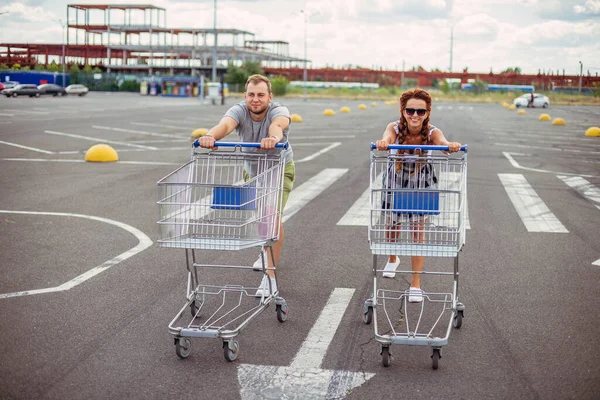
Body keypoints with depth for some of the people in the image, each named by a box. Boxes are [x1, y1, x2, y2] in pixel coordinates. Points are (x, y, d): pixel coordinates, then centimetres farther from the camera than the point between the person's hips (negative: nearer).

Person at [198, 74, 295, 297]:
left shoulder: (279, 111, -30)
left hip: (280, 168, -4)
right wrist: (211, 136, -70)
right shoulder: (239, 111, -25)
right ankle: (268, 251, 49)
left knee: (273, 215, -21)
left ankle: (270, 278, -18)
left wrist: (273, 138, -79)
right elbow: (225, 124, -47)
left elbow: (277, 125, -55)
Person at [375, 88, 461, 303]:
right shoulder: (395, 128, -26)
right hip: (396, 180, 1)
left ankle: (416, 284, 5)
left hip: (422, 182, -1)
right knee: (392, 222, 16)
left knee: (418, 228, -4)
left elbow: (442, 141, -50)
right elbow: (387, 138, -49)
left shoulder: (431, 132, -28)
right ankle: (392, 259, 49)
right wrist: (383, 143, -74)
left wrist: (450, 146, -74)